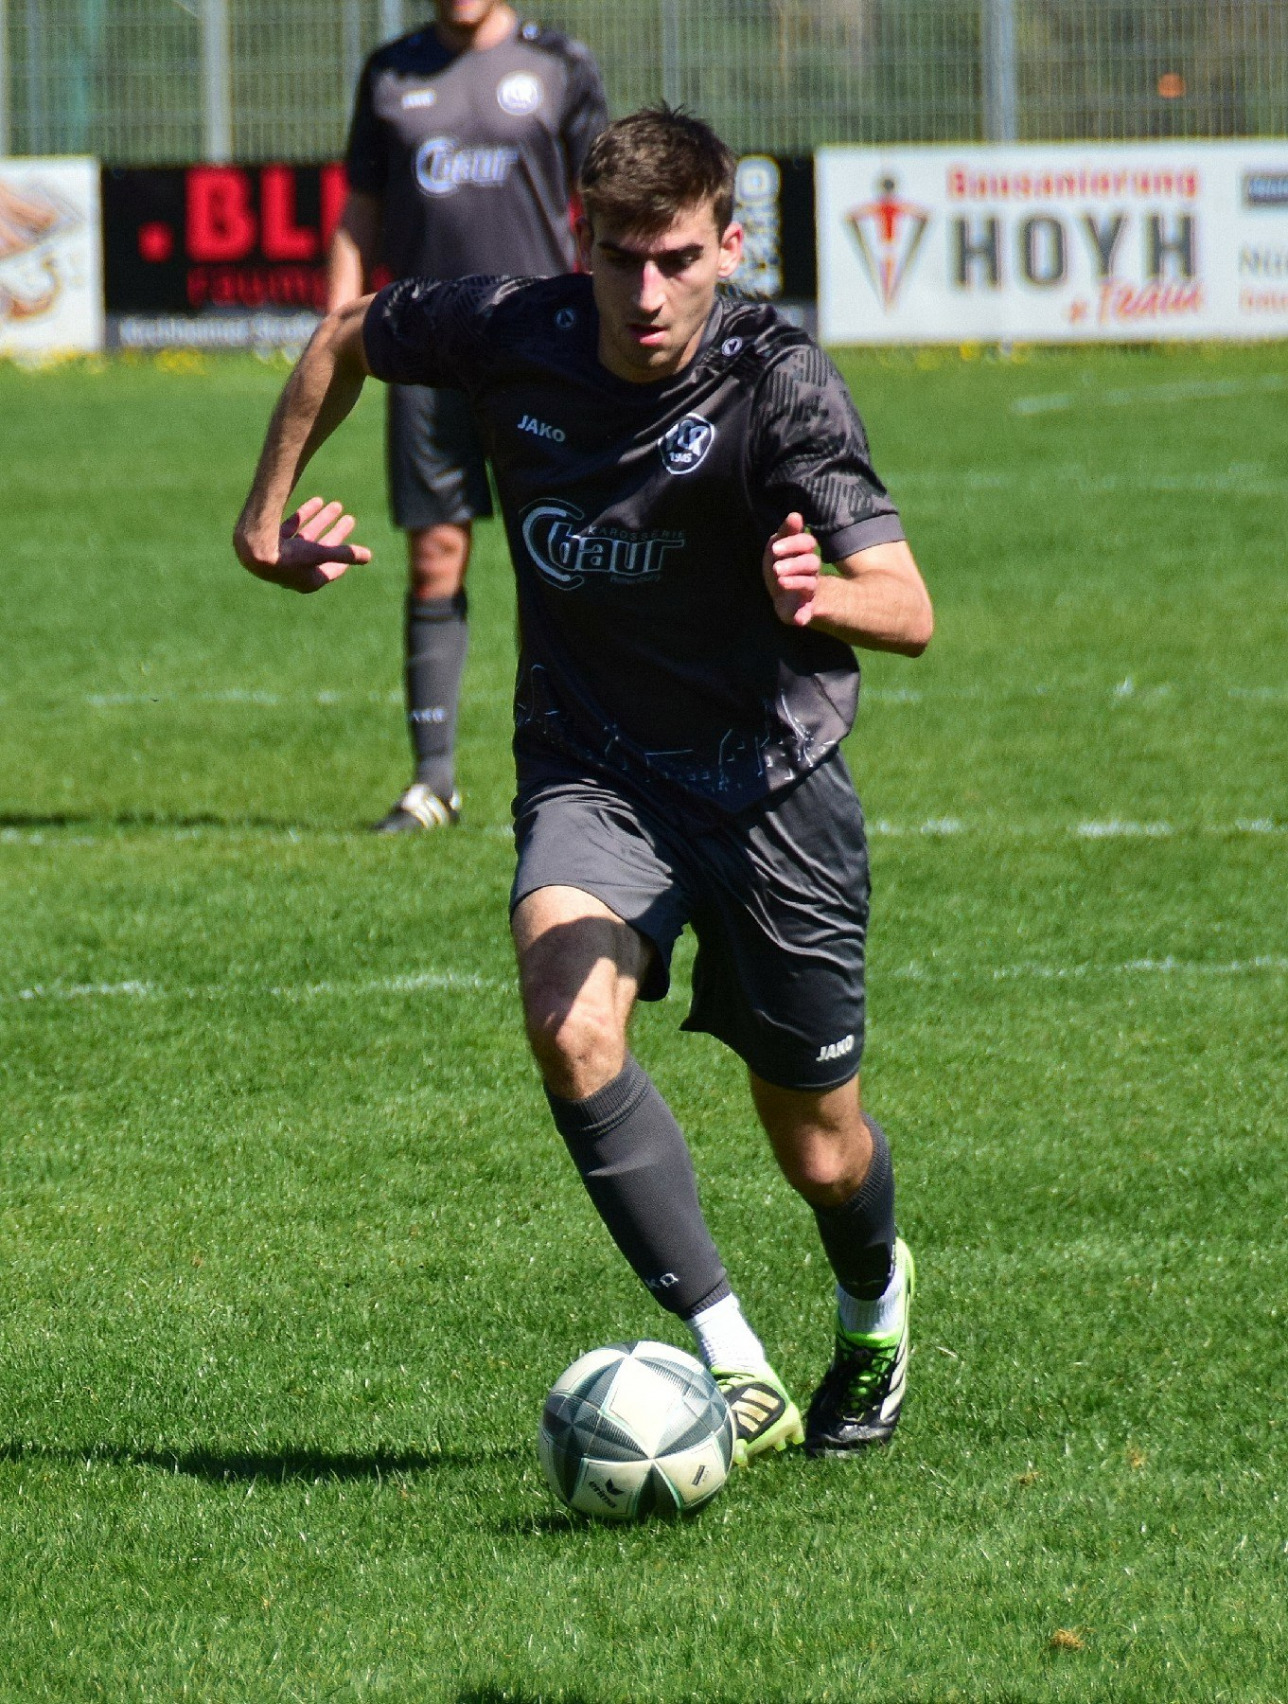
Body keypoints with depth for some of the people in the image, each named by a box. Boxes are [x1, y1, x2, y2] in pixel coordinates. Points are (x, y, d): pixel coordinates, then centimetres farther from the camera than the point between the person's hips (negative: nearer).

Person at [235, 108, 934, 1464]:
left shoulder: (780, 384, -21)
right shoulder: (511, 336, -12)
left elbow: (908, 613, -30)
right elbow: (346, 339, 11)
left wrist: (822, 595, -52)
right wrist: (266, 514, 14)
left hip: (769, 778, -2)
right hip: (590, 772, 2)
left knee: (817, 1146, 10)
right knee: (571, 1026, -30)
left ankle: (874, 1303, 47)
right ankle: (735, 1370, -28)